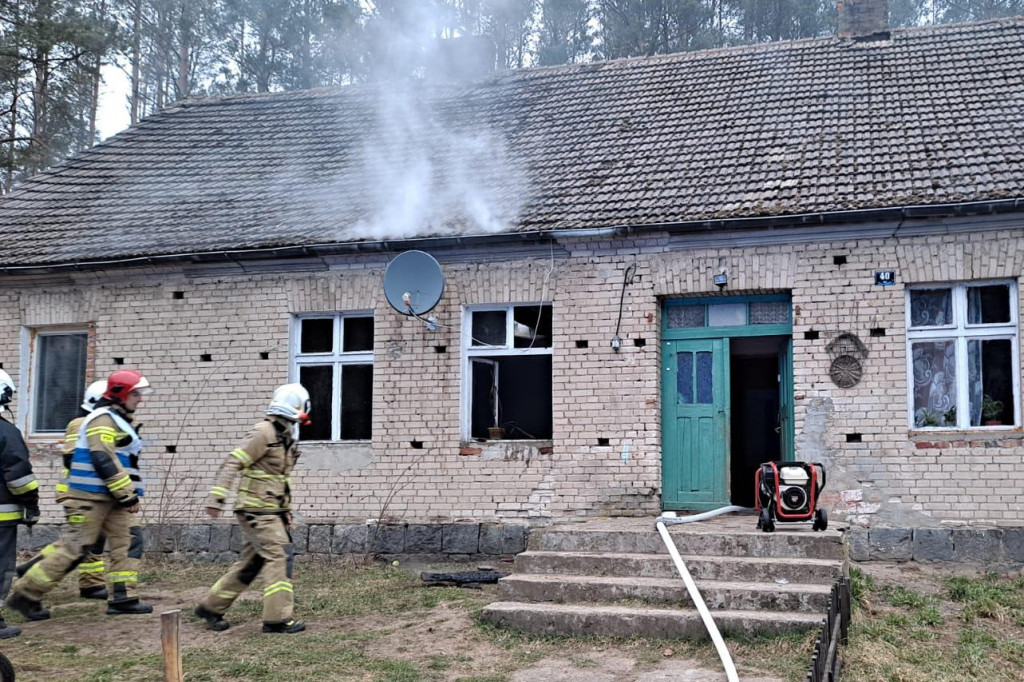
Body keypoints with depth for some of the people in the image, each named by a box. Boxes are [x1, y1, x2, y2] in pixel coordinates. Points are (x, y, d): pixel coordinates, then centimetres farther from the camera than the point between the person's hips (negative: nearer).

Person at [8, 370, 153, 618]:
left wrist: (127, 493, 18)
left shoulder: (118, 420, 17)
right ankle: (24, 594, 6)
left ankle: (123, 598, 7)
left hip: (109, 497, 10)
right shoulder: (102, 419, -14)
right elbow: (104, 461, -23)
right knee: (75, 549, -6)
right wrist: (128, 495, -20)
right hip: (90, 499, -10)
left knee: (126, 544, 4)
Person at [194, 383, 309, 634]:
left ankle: (211, 607, 24)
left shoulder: (286, 437, 14)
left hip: (272, 511, 9)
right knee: (279, 556, -12)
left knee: (249, 562, 13)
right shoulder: (264, 433, -14)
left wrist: (286, 511, 22)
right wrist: (216, 496, -25)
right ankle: (278, 618, -7)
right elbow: (232, 463, -18)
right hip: (256, 510, -9)